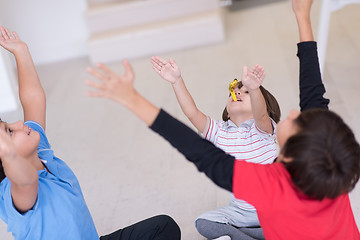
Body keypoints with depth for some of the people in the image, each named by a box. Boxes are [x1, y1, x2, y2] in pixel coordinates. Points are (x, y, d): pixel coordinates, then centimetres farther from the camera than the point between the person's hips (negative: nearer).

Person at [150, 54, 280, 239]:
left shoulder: (262, 128, -12)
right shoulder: (220, 132, -2)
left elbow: (260, 114, -36)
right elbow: (192, 113, -15)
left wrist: (254, 88, -57)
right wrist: (177, 81, -26)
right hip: (241, 210, 3)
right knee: (203, 223, -15)